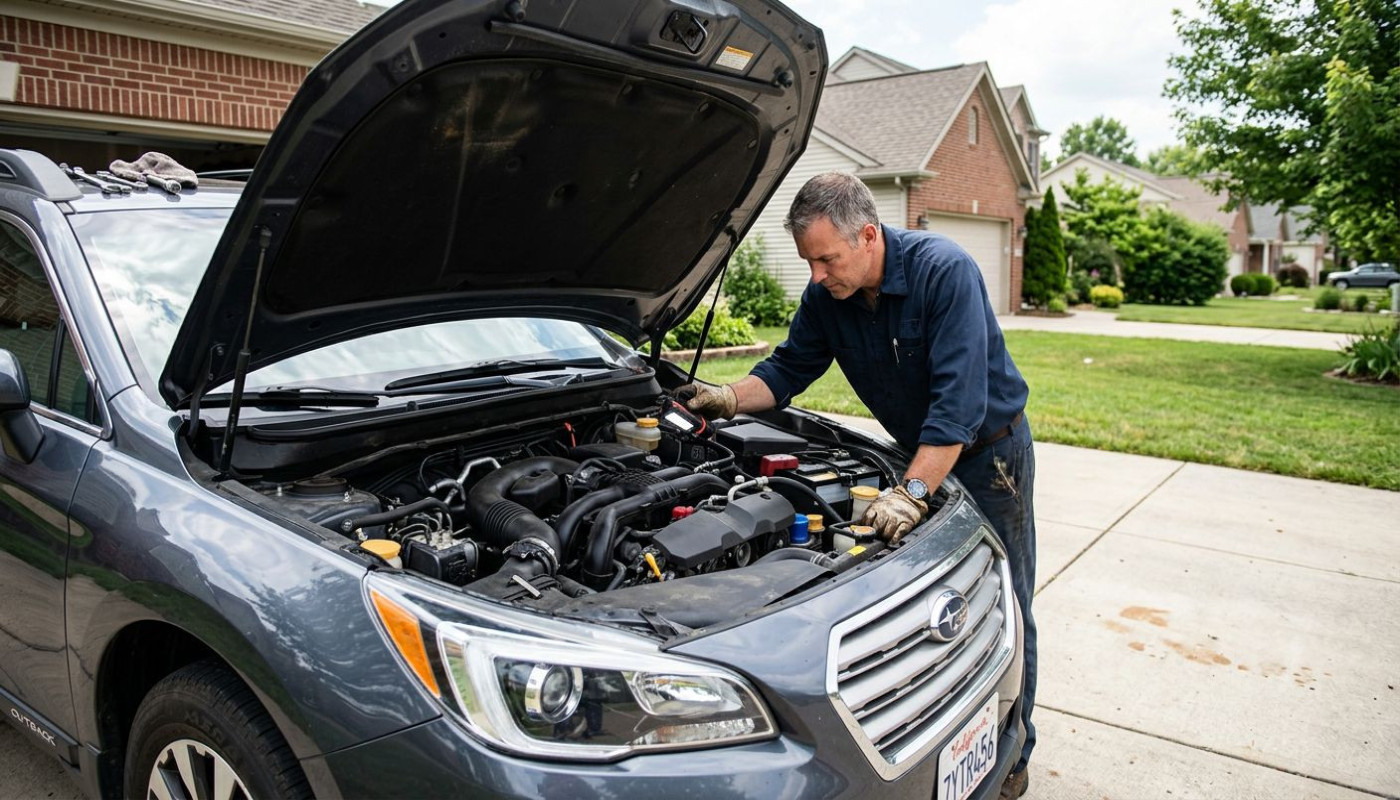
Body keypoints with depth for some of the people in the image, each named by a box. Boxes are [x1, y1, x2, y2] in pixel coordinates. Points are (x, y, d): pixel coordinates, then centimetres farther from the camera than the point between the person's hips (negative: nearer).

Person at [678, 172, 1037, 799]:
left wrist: (912, 492, -38)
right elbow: (788, 370, 1)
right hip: (918, 450, 6)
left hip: (989, 448, -6)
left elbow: (958, 400, -34)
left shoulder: (944, 271, -28)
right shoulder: (826, 294, -9)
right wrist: (729, 399, -17)